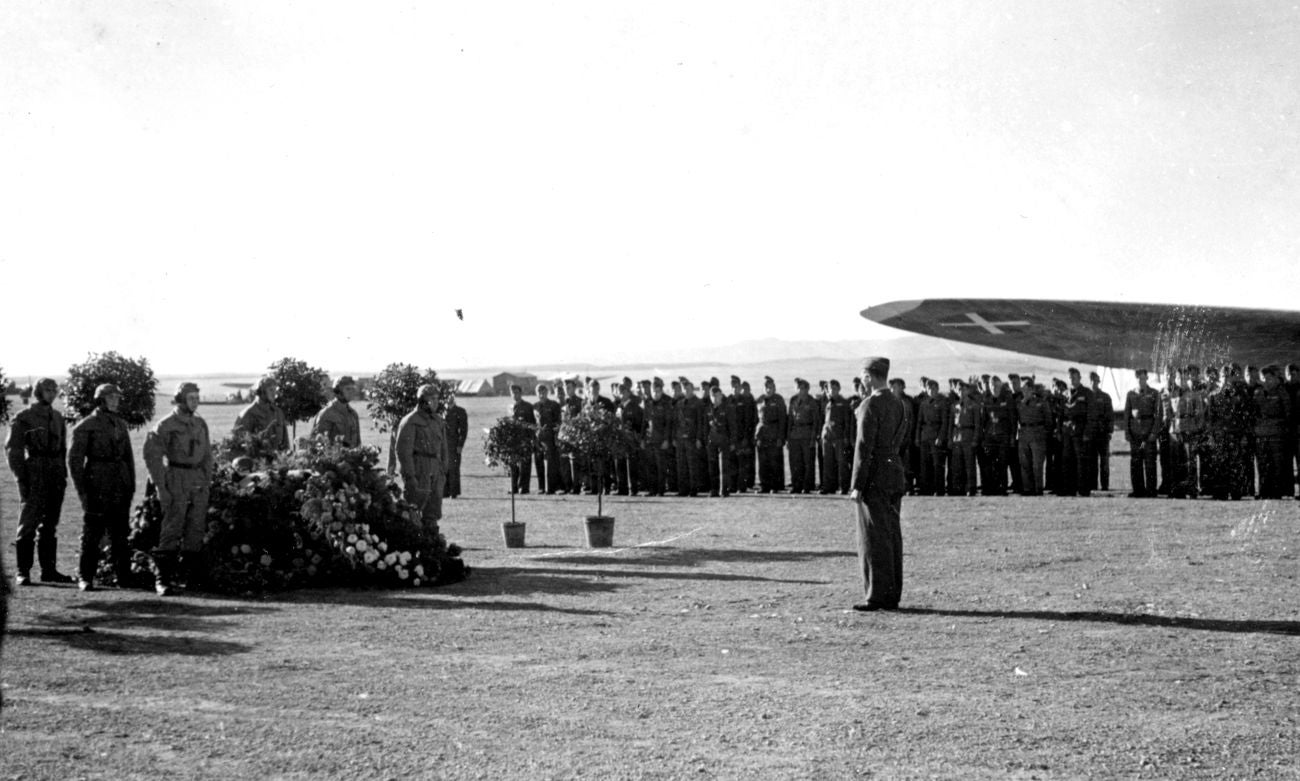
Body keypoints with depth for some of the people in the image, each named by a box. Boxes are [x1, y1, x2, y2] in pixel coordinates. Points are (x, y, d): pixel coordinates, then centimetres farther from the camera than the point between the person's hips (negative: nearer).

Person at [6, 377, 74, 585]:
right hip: (35, 475, -6)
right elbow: (12, 449, -6)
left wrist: (64, 475, 11)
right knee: (28, 523, -6)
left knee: (50, 525, 9)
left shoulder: (58, 418, 13)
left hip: (56, 477, 6)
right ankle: (22, 572, -3)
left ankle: (49, 570, 15)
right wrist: (21, 478, -12)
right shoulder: (23, 418, -4)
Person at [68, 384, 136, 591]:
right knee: (92, 533, -2)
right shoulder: (85, 426, -3)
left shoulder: (121, 425, 14)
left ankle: (124, 577, 12)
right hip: (97, 485, -5)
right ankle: (85, 578, 5)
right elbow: (74, 459, -5)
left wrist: (131, 485, 11)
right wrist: (82, 490, -10)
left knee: (120, 532, 8)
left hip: (121, 486, 5)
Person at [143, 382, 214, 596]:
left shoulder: (201, 424, 11)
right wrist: (161, 487, -11)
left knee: (196, 530, 8)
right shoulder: (166, 425, -7)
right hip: (177, 481, -6)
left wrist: (207, 481, 10)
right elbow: (152, 455, -7)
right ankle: (164, 579, -5)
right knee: (172, 530, -7)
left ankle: (192, 574, 16)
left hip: (199, 482, 6)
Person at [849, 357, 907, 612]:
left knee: (874, 538, -5)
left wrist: (857, 485, -16)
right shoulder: (898, 404, 13)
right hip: (895, 474, 8)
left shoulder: (870, 405, -14)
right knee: (892, 536, 9)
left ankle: (877, 596, -4)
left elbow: (864, 447, -17)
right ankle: (892, 595, 12)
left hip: (874, 476, -8)